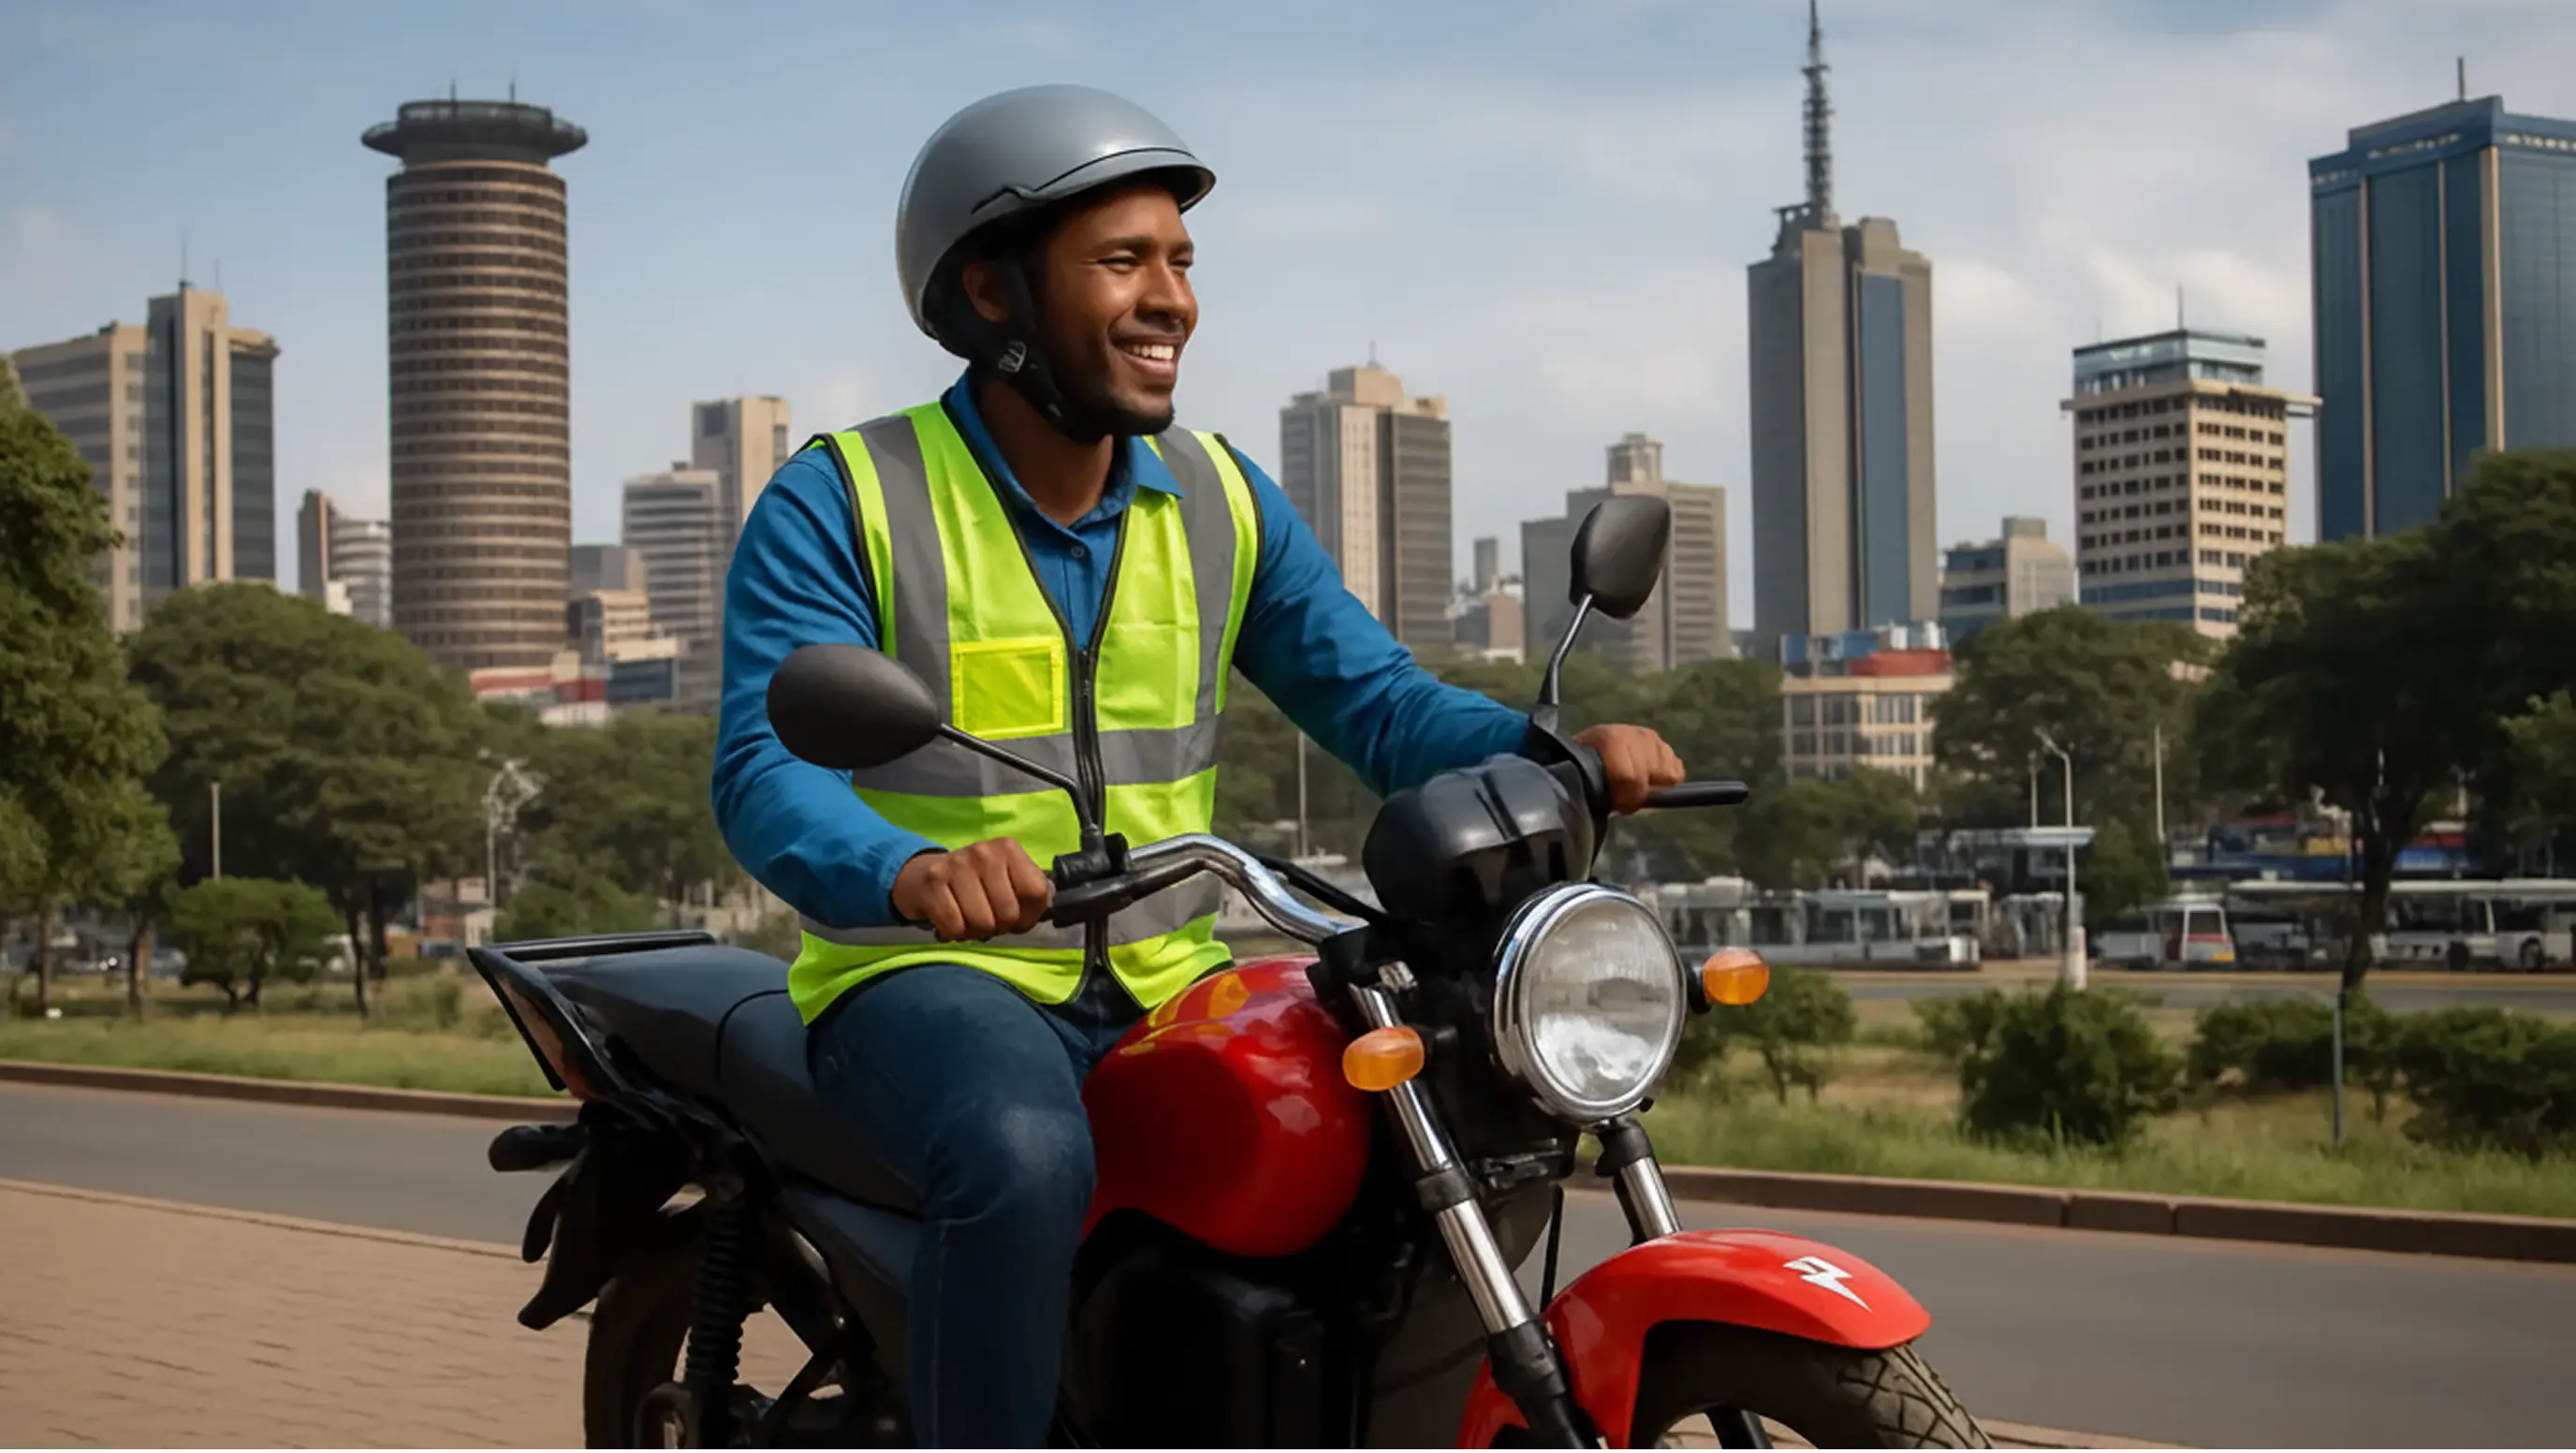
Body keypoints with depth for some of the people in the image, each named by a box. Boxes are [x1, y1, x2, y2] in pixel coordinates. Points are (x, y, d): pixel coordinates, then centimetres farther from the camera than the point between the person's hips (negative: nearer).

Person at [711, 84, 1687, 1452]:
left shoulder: (1219, 499, 9)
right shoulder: (841, 502, -8)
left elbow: (1378, 700, 4)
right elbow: (768, 769, -19)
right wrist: (911, 871, -42)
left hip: (1167, 979, 6)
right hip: (930, 977, -5)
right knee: (1026, 1159, -37)